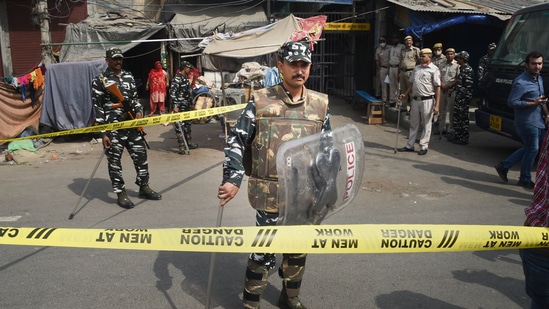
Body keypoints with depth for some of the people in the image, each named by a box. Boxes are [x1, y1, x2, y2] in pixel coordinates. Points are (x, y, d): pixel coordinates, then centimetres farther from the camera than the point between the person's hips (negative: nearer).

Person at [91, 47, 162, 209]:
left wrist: (138, 111, -1)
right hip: (113, 128, -5)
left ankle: (144, 187, 26)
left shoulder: (129, 76, 12)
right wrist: (103, 133, -12)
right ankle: (121, 194, 15)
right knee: (114, 162, 3)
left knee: (141, 156, 10)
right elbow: (98, 108, -7)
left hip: (132, 125, 5)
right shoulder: (100, 80, -4)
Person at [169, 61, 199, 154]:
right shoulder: (177, 79, -14)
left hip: (187, 107, 10)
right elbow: (172, 93, -21)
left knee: (187, 125, 18)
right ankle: (182, 147, -3)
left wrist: (191, 103, 23)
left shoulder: (186, 78, 14)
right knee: (179, 126, -6)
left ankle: (189, 143, 29)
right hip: (180, 107, -10)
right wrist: (175, 106, -26)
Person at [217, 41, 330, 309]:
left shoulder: (320, 104, 2)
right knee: (264, 248, 5)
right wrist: (232, 179, -15)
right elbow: (236, 141, -6)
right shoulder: (260, 101, -8)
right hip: (270, 193, -4)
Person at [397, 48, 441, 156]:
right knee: (413, 124, 11)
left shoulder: (434, 69, -5)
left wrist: (437, 105, -14)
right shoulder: (417, 68, 13)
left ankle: (423, 147, 11)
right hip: (415, 99, 6)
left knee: (426, 125, 3)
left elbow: (437, 87, -9)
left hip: (427, 100, -6)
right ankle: (410, 146, 19)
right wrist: (405, 94, 8)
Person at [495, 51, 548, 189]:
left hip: (538, 122, 9)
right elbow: (511, 102, -21)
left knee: (530, 148, 15)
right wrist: (533, 103, -23)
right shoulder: (521, 82, -18)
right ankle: (525, 180, 17)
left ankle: (504, 166, 23)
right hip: (527, 122, -9)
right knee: (533, 149, 1)